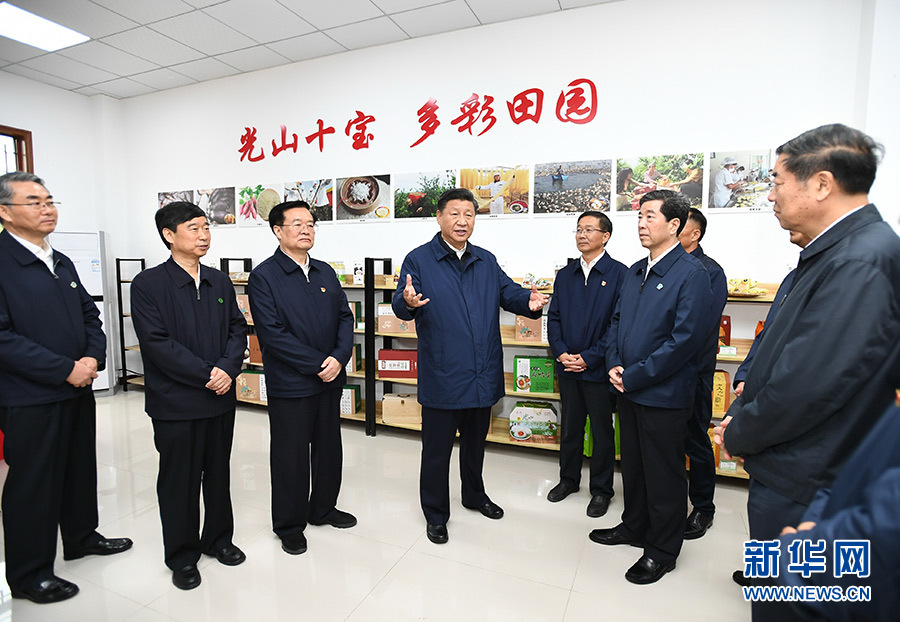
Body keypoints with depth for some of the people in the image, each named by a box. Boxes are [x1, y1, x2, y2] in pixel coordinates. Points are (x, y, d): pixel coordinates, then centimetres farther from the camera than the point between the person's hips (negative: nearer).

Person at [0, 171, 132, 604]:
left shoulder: (62, 263, 12)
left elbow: (89, 314, 13)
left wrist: (93, 358, -5)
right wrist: (64, 369, -19)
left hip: (78, 390, 7)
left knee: (81, 469, 20)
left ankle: (81, 536, 40)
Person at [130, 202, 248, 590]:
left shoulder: (220, 283, 7)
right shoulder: (148, 284, -8)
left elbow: (238, 329, 5)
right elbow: (157, 342, -16)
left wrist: (228, 368, -13)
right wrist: (206, 374, -18)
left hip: (221, 398, 5)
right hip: (175, 402, -4)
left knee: (219, 473, 17)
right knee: (179, 480, 11)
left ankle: (218, 538, 37)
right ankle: (182, 556, 30)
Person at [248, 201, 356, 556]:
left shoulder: (326, 273, 9)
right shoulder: (264, 276, -9)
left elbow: (345, 317, 6)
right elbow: (273, 333, -17)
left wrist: (339, 358, -10)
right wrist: (317, 363, -17)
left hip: (329, 379, 6)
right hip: (290, 384, -5)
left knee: (329, 447, 17)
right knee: (291, 456, 9)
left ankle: (323, 509, 39)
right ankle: (289, 525, 30)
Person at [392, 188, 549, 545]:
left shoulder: (486, 261, 9)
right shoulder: (419, 260, -7)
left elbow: (508, 292, 3)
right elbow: (400, 305, -15)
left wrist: (529, 301, -19)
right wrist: (408, 302, -40)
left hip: (483, 376, 5)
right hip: (442, 377, -5)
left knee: (475, 442, 24)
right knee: (436, 449, 9)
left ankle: (474, 495, 47)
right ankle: (436, 514, 30)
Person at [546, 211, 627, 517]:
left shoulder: (619, 274, -8)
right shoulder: (565, 275, 8)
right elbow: (553, 317, 8)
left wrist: (589, 358, -15)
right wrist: (561, 353, -7)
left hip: (598, 369, -4)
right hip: (568, 367, 4)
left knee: (602, 432, 10)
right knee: (570, 428, 17)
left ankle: (601, 489, 29)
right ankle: (569, 478, 37)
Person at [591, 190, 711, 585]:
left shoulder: (691, 274, -14)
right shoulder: (634, 272, 10)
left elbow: (685, 339, -20)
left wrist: (633, 376, -17)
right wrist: (614, 364, -2)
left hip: (663, 394, -7)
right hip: (628, 390, 7)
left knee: (664, 475, 9)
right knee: (632, 465, 21)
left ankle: (663, 551, 28)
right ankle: (634, 527, 42)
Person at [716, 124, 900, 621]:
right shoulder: (838, 250, 8)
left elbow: (810, 384, -27)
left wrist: (739, 435, -11)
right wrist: (742, 415, 5)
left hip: (800, 488, -9)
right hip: (785, 473, 9)